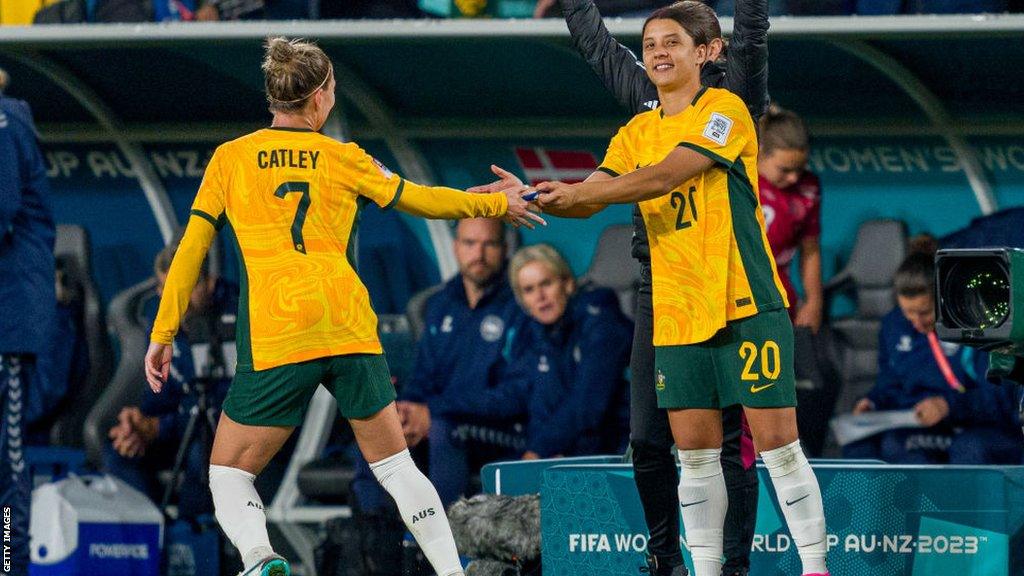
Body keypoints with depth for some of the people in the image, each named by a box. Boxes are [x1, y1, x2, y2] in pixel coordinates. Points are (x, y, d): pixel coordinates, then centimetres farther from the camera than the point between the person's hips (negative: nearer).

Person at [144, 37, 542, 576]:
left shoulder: (230, 158, 9)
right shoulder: (342, 158, 11)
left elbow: (190, 251, 7)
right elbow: (424, 201, 21)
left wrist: (162, 335, 12)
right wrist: (498, 204, 35)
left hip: (274, 338, -2)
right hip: (349, 325, 2)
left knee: (228, 473, 4)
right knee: (395, 466, 15)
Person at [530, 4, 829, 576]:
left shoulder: (724, 110, -7)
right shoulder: (637, 133, 13)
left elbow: (667, 175, -18)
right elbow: (590, 199, 7)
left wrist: (579, 192, -20)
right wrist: (541, 196, -13)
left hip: (746, 303, -6)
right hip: (677, 314, 6)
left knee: (777, 440, -7)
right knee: (696, 452, 5)